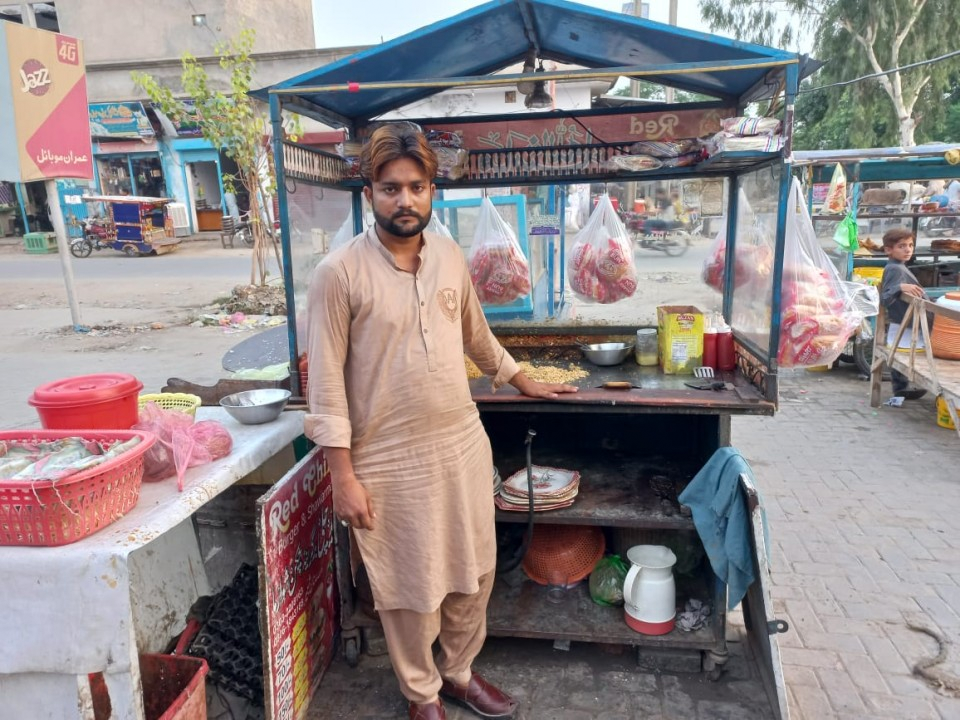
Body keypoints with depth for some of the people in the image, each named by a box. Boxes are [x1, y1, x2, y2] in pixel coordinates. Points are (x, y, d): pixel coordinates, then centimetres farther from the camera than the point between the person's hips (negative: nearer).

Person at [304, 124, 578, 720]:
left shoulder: (450, 255, 2)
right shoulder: (339, 273, -14)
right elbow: (327, 383, -12)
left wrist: (521, 380, 26)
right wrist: (344, 477, -13)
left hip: (464, 445, 5)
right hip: (391, 462, -5)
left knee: (474, 572, 18)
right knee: (411, 587, 13)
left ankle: (460, 672, 43)